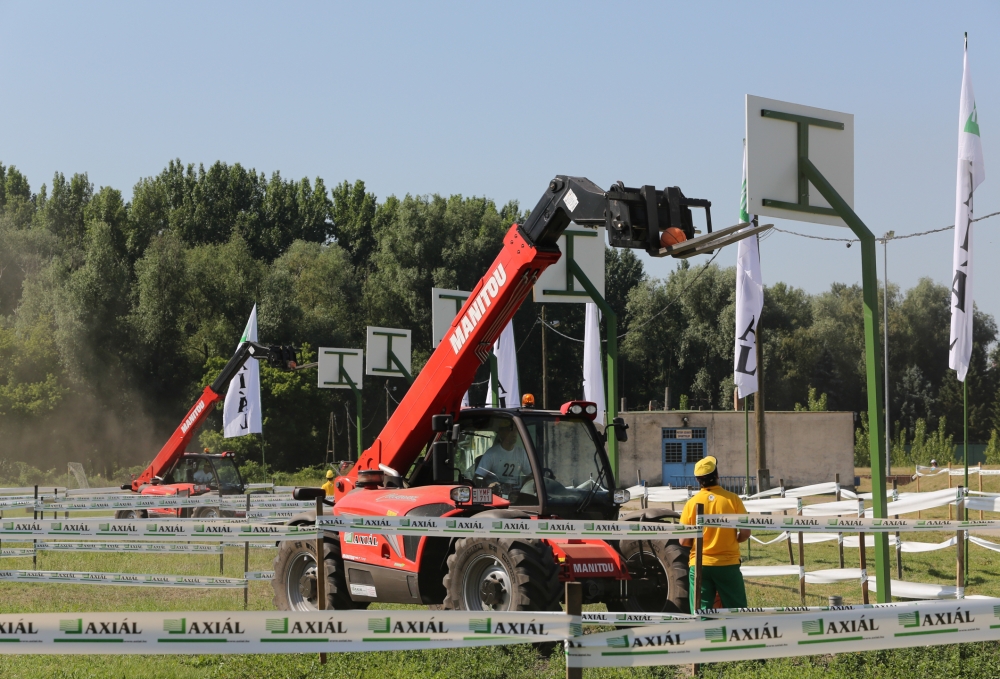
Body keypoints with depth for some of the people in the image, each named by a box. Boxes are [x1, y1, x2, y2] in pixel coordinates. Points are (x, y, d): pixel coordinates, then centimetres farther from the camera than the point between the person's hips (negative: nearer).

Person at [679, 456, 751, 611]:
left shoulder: (692, 503, -3)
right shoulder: (732, 499, -6)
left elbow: (684, 541, -2)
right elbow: (745, 533, -5)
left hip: (699, 565, 1)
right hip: (728, 564, -1)